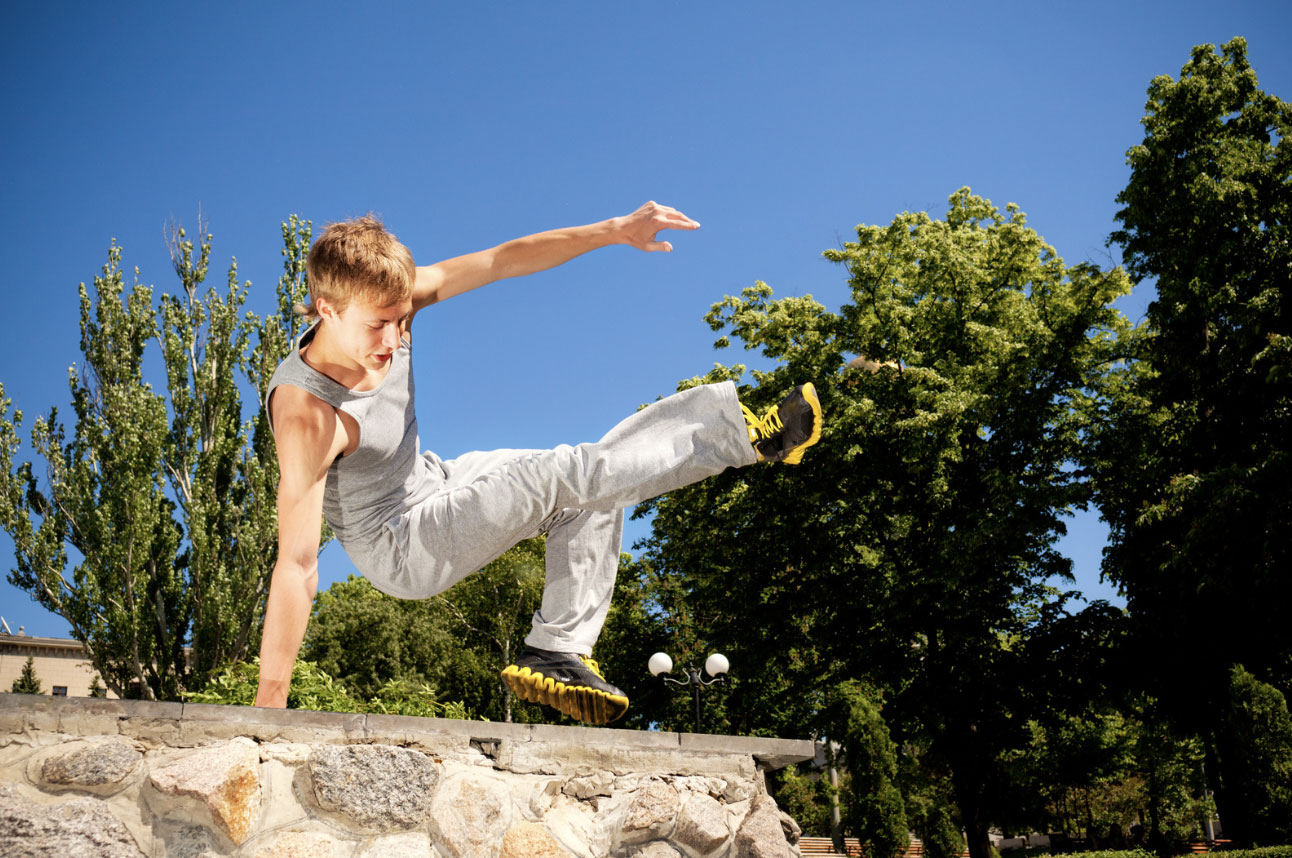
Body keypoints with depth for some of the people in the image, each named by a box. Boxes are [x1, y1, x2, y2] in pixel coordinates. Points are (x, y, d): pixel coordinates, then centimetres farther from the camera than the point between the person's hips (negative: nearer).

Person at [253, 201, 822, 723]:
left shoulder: (382, 301, -15)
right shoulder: (305, 414, -33)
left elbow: (501, 262, -12)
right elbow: (296, 565, -35)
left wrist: (613, 230, -18)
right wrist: (269, 705, -34)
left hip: (437, 482, 8)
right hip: (400, 551, -8)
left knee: (594, 490, 3)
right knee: (557, 476, -23)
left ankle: (557, 653, -1)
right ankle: (747, 432, -12)